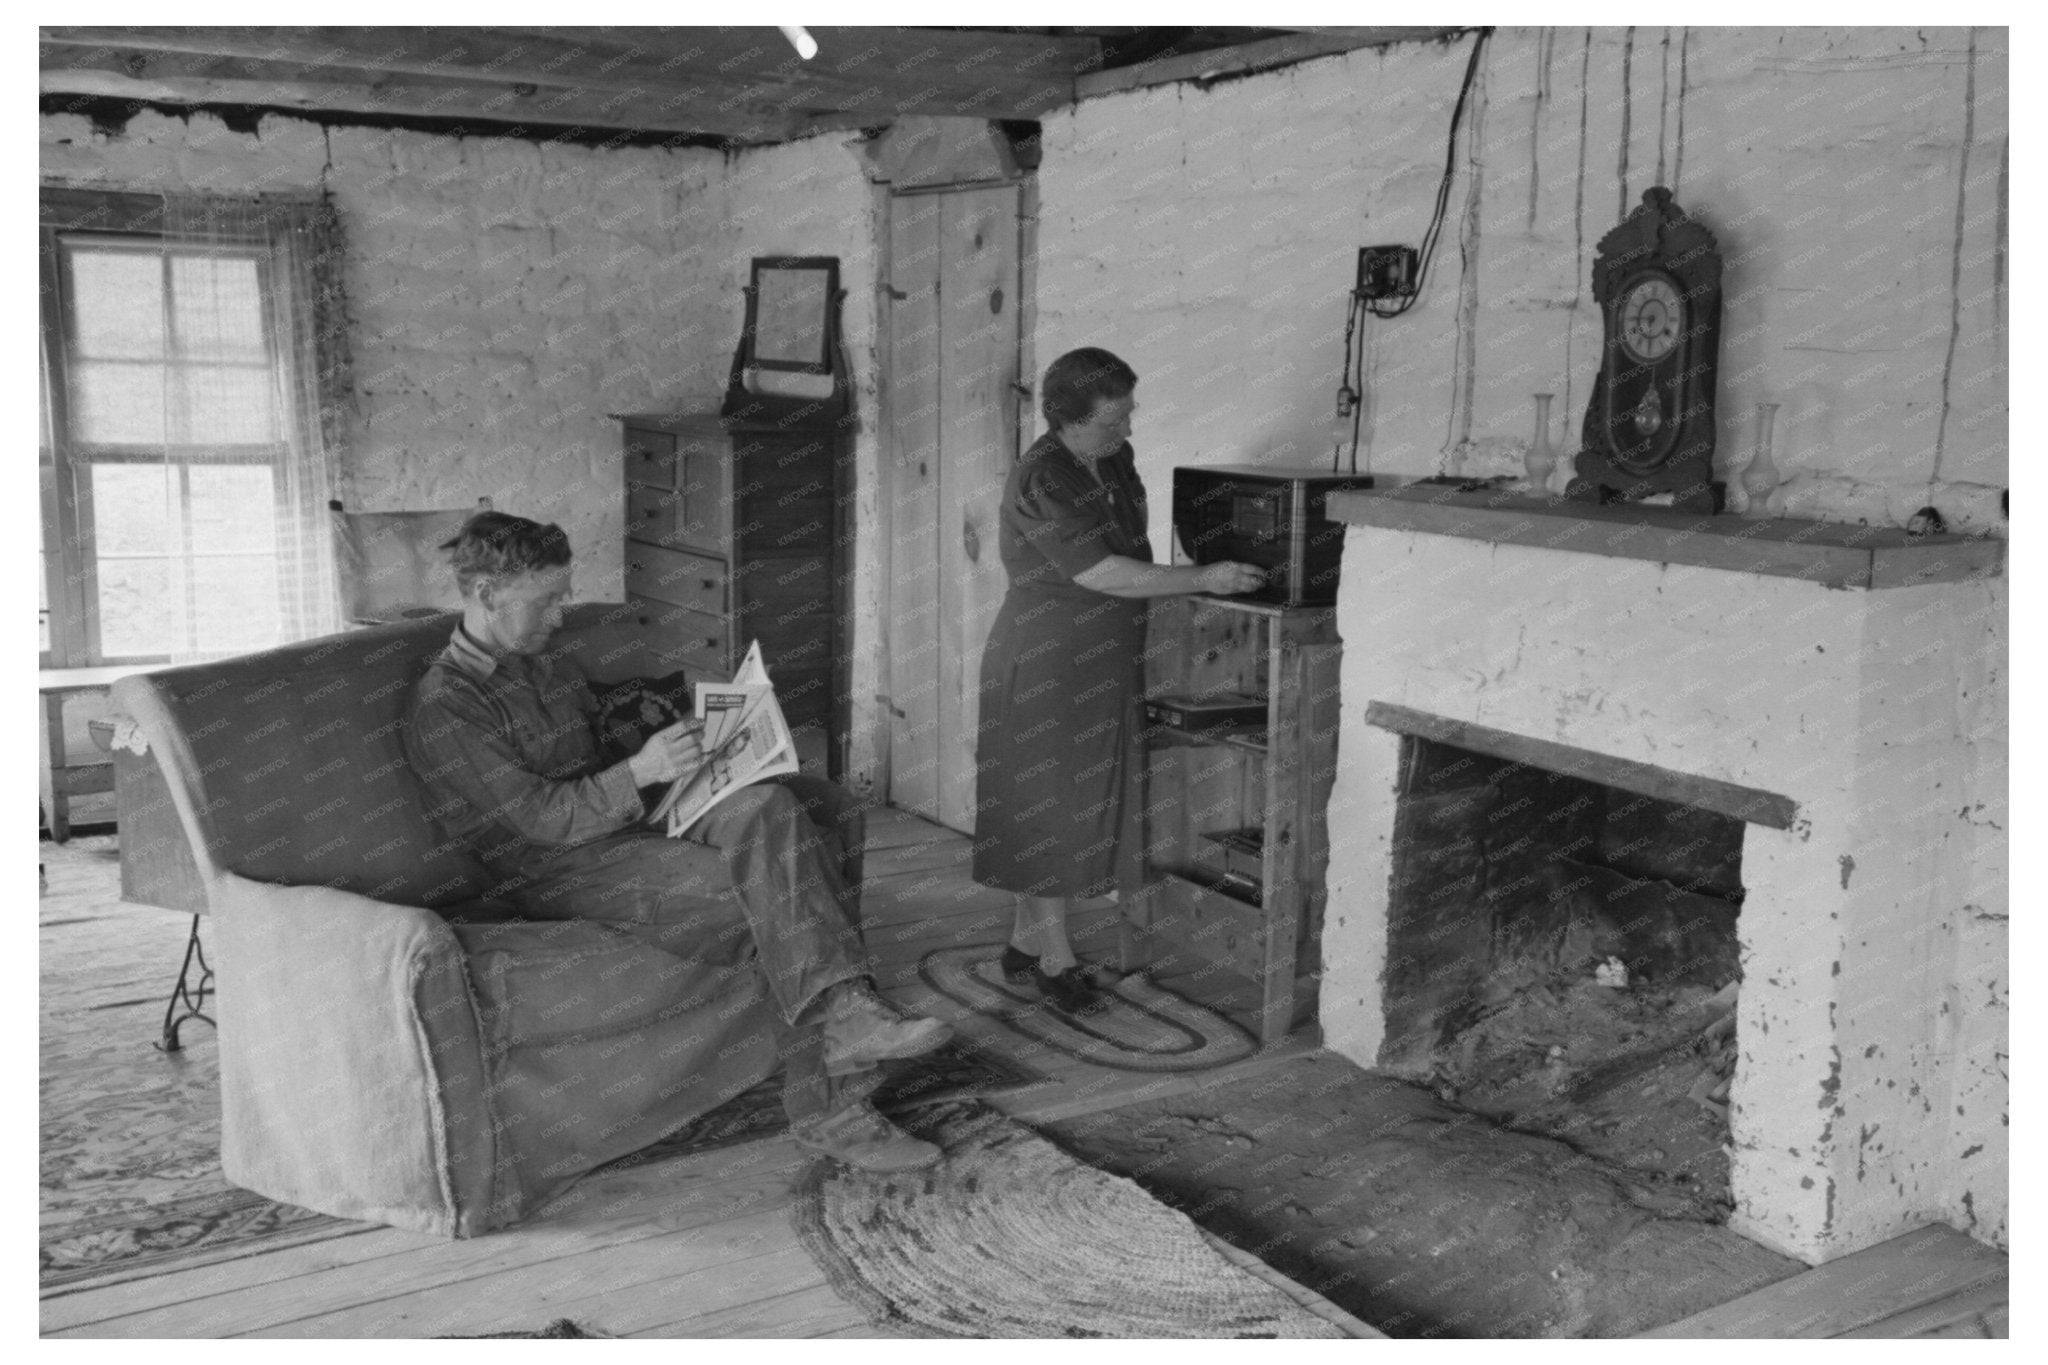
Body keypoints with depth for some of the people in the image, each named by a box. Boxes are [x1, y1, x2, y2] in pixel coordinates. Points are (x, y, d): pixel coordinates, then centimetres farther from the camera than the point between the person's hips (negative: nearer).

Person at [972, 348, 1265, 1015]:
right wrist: (1203, 578, -22)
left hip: (1103, 666, 9)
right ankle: (1056, 960, 12)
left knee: (1080, 809, 13)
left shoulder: (1116, 460, 6)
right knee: (1052, 813, 1)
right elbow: (1104, 574, -25)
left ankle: (1026, 945, 25)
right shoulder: (1040, 483, -21)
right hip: (1046, 669, -9)